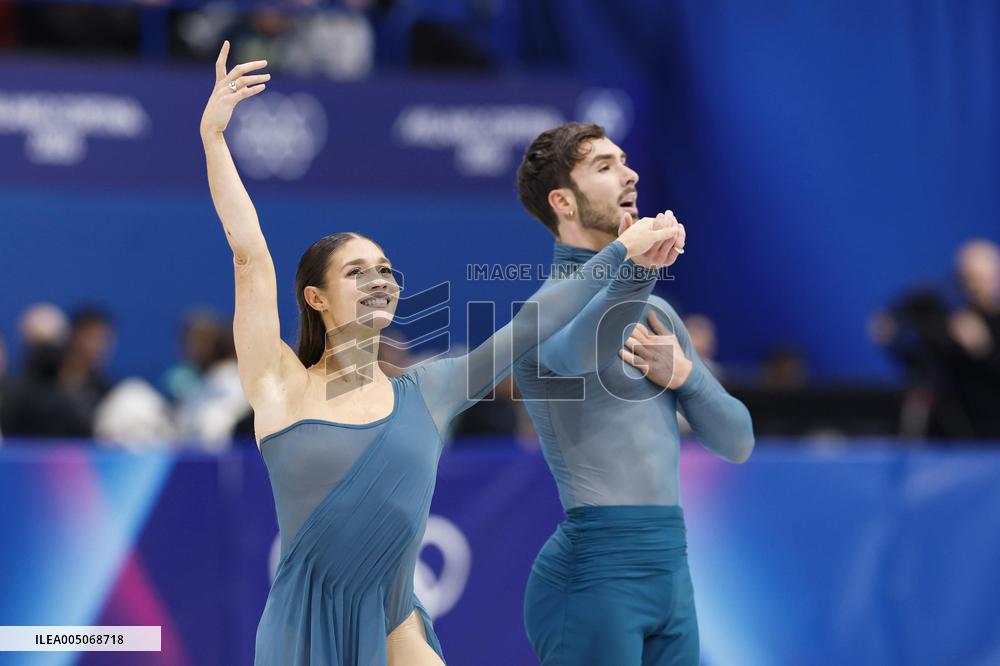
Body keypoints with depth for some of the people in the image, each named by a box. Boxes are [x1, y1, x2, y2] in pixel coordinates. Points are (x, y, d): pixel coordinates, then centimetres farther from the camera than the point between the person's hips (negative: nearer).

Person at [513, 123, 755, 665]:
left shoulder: (656, 311, 19)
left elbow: (737, 441, 17)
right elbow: (577, 353, -32)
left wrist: (684, 375, -2)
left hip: (672, 573, 7)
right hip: (596, 572, -7)